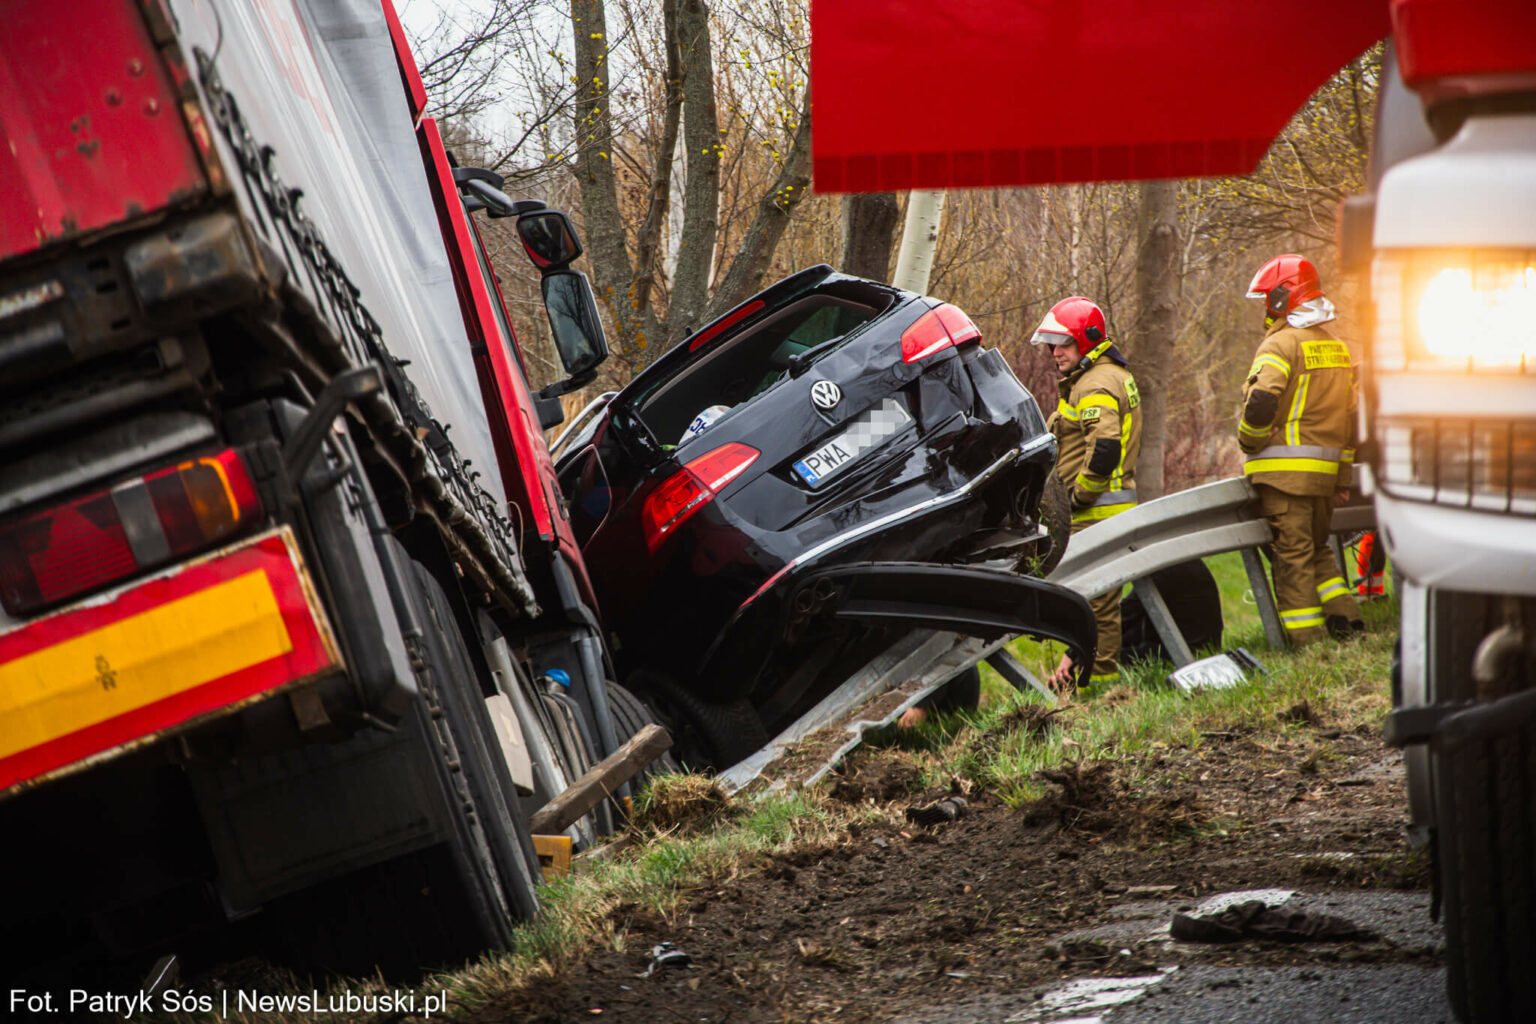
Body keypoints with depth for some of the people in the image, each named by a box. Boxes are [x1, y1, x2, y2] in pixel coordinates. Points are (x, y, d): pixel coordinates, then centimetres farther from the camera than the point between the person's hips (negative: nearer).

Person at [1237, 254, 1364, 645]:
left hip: (1284, 468, -8)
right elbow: (1352, 415, 17)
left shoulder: (1282, 344, -11)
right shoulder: (1338, 348, 16)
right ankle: (1343, 617, 15)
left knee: (1292, 554, -4)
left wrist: (1248, 442, -6)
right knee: (1316, 548, 21)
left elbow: (1261, 402, -25)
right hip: (1325, 468, 8)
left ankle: (1306, 640, -5)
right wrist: (1344, 477, 20)